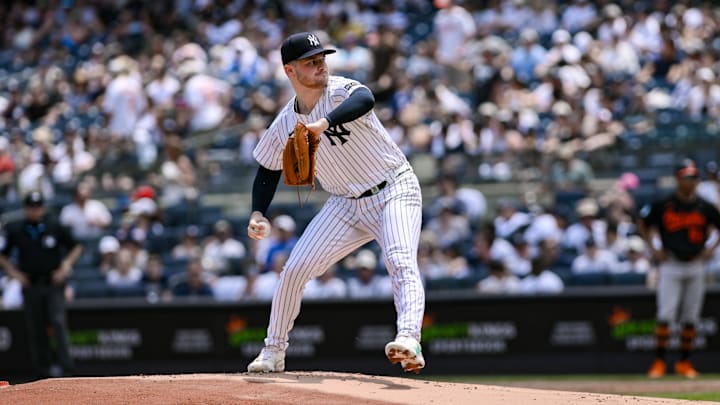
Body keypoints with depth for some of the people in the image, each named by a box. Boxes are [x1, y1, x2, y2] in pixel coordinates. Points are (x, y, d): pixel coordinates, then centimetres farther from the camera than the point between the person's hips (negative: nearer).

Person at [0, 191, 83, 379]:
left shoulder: (55, 226, -1)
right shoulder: (15, 229, 1)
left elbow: (76, 247, 9)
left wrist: (66, 265, -6)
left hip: (54, 284, -2)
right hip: (31, 286, 2)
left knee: (58, 321, -17)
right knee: (35, 329, 4)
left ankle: (66, 365, -19)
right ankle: (42, 370, 11)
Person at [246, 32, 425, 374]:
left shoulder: (340, 91, -18)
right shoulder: (285, 124, -3)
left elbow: (365, 100, -43)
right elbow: (268, 170, 11)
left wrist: (324, 123, -59)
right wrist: (258, 214, -6)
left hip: (395, 189, -5)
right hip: (346, 203, 5)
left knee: (401, 263, -28)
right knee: (295, 269, 1)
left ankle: (408, 341, -45)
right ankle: (273, 352, 18)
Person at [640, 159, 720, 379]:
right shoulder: (662, 205, -2)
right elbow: (644, 224, 12)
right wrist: (653, 249, 3)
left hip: (695, 267, 2)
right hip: (670, 264, -2)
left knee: (691, 317, 5)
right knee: (665, 314, -10)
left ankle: (684, 363, 14)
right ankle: (659, 362, -5)